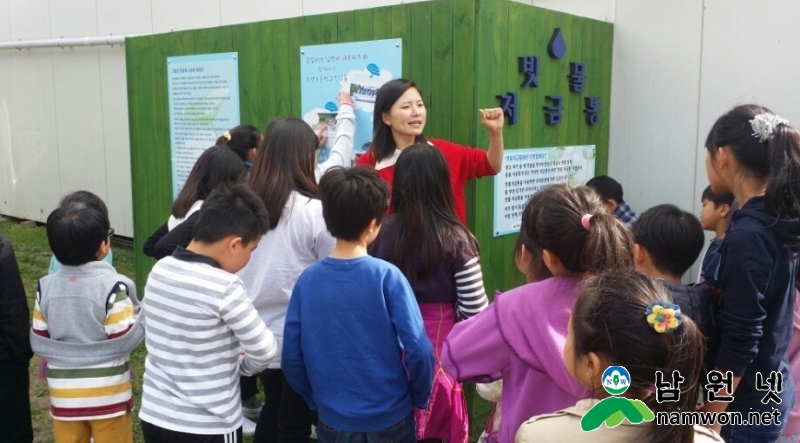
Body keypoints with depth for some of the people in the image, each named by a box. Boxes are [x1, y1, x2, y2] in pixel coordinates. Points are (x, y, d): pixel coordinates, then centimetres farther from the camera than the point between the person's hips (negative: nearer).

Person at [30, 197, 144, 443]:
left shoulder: (46, 287, -4)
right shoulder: (113, 286, -19)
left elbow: (38, 342, 1)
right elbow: (125, 339, -16)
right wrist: (142, 314, -1)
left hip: (64, 395, 4)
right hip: (108, 394, -4)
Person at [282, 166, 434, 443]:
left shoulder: (307, 280, -8)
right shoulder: (387, 276, -16)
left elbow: (291, 357, -5)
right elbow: (418, 350, -18)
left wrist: (316, 400, 11)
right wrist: (421, 397, 0)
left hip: (333, 420, 2)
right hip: (390, 418, -2)